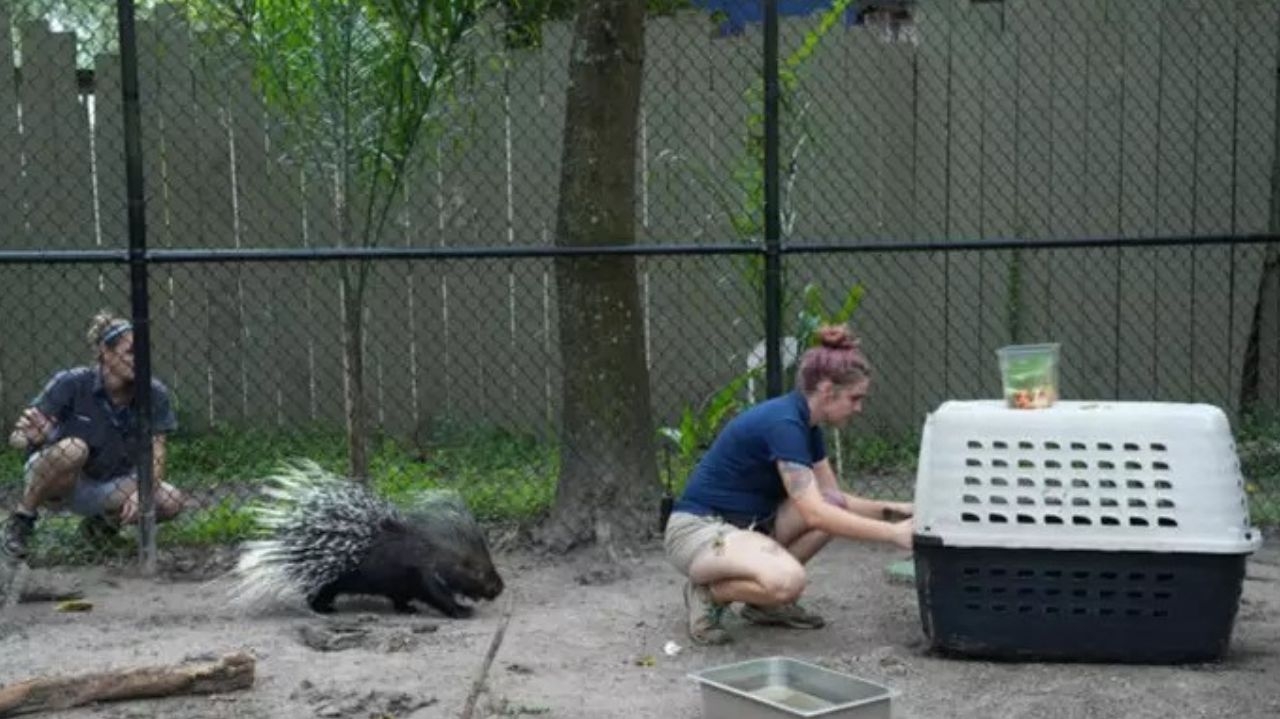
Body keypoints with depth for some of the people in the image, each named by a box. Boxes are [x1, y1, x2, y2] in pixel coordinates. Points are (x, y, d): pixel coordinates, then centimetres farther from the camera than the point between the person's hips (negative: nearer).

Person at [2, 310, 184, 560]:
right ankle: (22, 518, -13)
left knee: (170, 501, -24)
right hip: (53, 481, -3)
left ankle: (103, 521, 5)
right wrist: (26, 435, -47)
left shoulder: (154, 394, -14)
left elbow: (155, 457, -15)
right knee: (73, 448, -37)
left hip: (108, 486, 3)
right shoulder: (71, 383, -22)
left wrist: (142, 491, -35)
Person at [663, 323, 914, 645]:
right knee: (787, 580, -35)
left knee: (836, 508, -5)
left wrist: (890, 510, -3)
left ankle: (765, 601, 7)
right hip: (698, 530, -10)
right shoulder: (782, 423, -23)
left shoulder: (806, 423, 5)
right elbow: (815, 514, -29)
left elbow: (833, 499, 12)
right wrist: (892, 533, -27)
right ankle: (708, 592, -6)